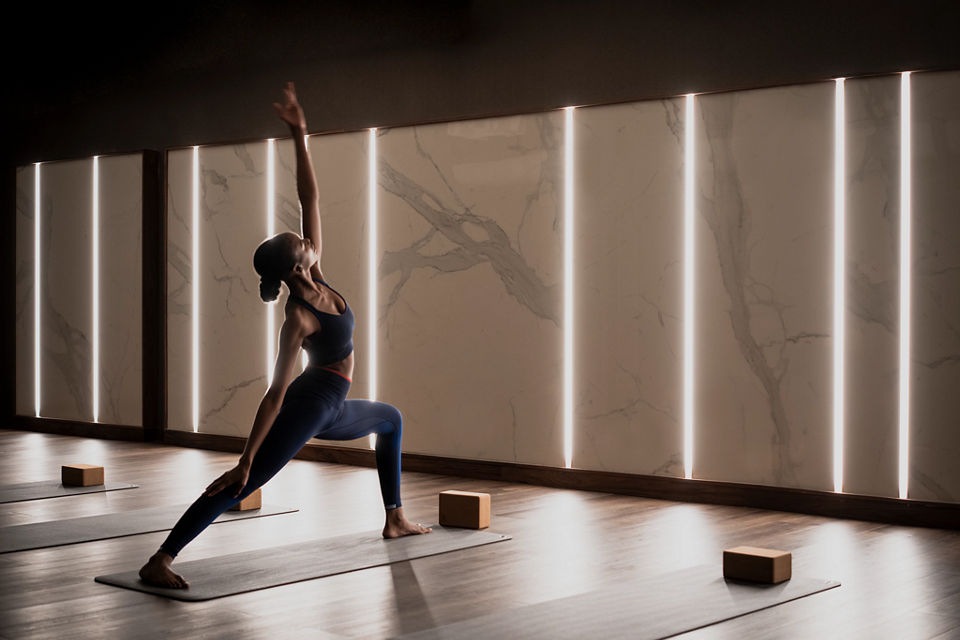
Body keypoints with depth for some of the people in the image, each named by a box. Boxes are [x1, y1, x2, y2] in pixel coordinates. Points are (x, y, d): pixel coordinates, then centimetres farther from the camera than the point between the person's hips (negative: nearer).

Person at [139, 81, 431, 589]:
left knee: (391, 420, 30)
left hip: (329, 409, 10)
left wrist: (300, 136, -8)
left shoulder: (316, 278, -2)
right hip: (308, 407, -10)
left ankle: (395, 520, 33)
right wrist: (246, 457, -26)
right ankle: (159, 561, -25)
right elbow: (276, 393, -25)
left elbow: (310, 198, -3)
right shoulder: (298, 319, -22)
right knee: (243, 484, -17)